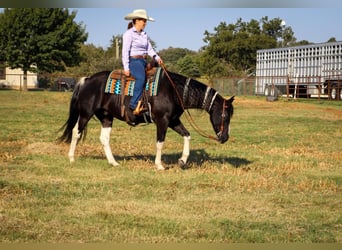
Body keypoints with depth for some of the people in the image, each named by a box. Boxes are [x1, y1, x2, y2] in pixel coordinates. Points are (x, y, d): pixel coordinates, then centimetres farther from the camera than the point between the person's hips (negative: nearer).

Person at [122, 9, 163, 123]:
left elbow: (149, 49, 16)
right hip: (134, 61, -9)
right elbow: (125, 51, -10)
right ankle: (132, 107, -39)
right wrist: (126, 68, -17)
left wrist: (156, 57, -3)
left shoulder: (144, 34, 19)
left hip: (144, 62, 9)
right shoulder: (129, 34, -4)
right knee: (141, 78, -35)